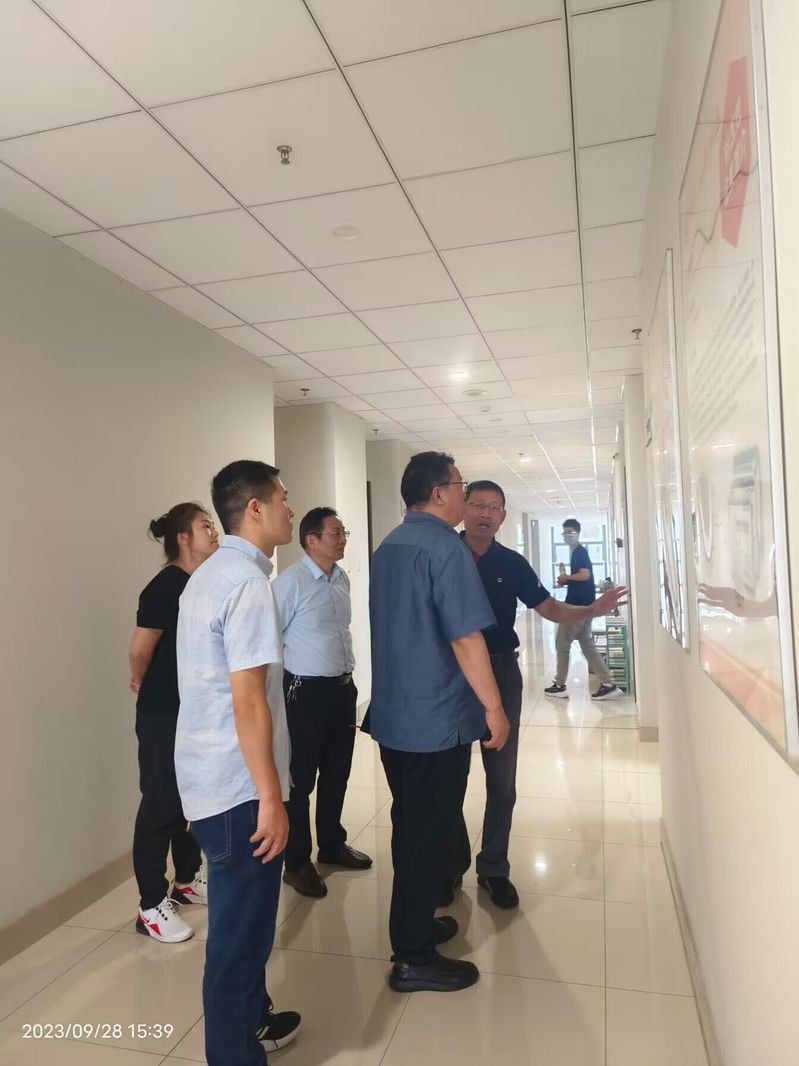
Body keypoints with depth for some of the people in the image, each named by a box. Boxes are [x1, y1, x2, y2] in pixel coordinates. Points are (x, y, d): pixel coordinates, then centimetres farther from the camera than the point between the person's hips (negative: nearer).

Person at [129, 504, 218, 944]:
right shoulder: (166, 585, -18)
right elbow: (139, 649, -18)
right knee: (161, 804, 2)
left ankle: (187, 878, 35)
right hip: (164, 714, -8)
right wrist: (143, 685, 0)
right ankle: (151, 905, 16)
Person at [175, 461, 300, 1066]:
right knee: (242, 926, 7)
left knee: (242, 914, 25)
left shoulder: (209, 575, 10)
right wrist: (270, 798, -18)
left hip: (211, 776, 10)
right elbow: (248, 703, -24)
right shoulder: (247, 581, -21)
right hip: (239, 787, -10)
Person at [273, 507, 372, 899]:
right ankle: (297, 862, 24)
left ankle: (332, 845, 39)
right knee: (300, 778, 7)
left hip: (342, 688, 7)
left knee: (337, 772, 19)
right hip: (307, 691, -7)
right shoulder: (290, 582, -16)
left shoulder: (342, 579, 7)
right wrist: (281, 691, -9)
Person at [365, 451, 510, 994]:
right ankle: (414, 959, 18)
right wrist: (494, 707, -11)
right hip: (437, 719, -8)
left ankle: (416, 923, 37)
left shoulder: (388, 547, 10)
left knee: (410, 827, 20)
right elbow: (465, 639, -20)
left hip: (391, 715, 9)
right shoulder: (445, 546, -17)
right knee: (429, 835, 4)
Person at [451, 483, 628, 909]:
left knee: (502, 779, 9)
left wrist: (591, 610, -13)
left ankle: (493, 868, 26)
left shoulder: (512, 563, 1)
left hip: (501, 672, 2)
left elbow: (550, 608, 3)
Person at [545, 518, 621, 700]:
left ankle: (560, 685, 10)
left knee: (562, 644, 1)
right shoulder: (578, 552, 18)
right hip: (582, 605, 10)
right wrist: (566, 582, 8)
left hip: (577, 606, -10)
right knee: (587, 644, 10)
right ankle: (609, 684, 7)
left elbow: (585, 575, -25)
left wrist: (566, 577, -10)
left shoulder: (579, 552, -12)